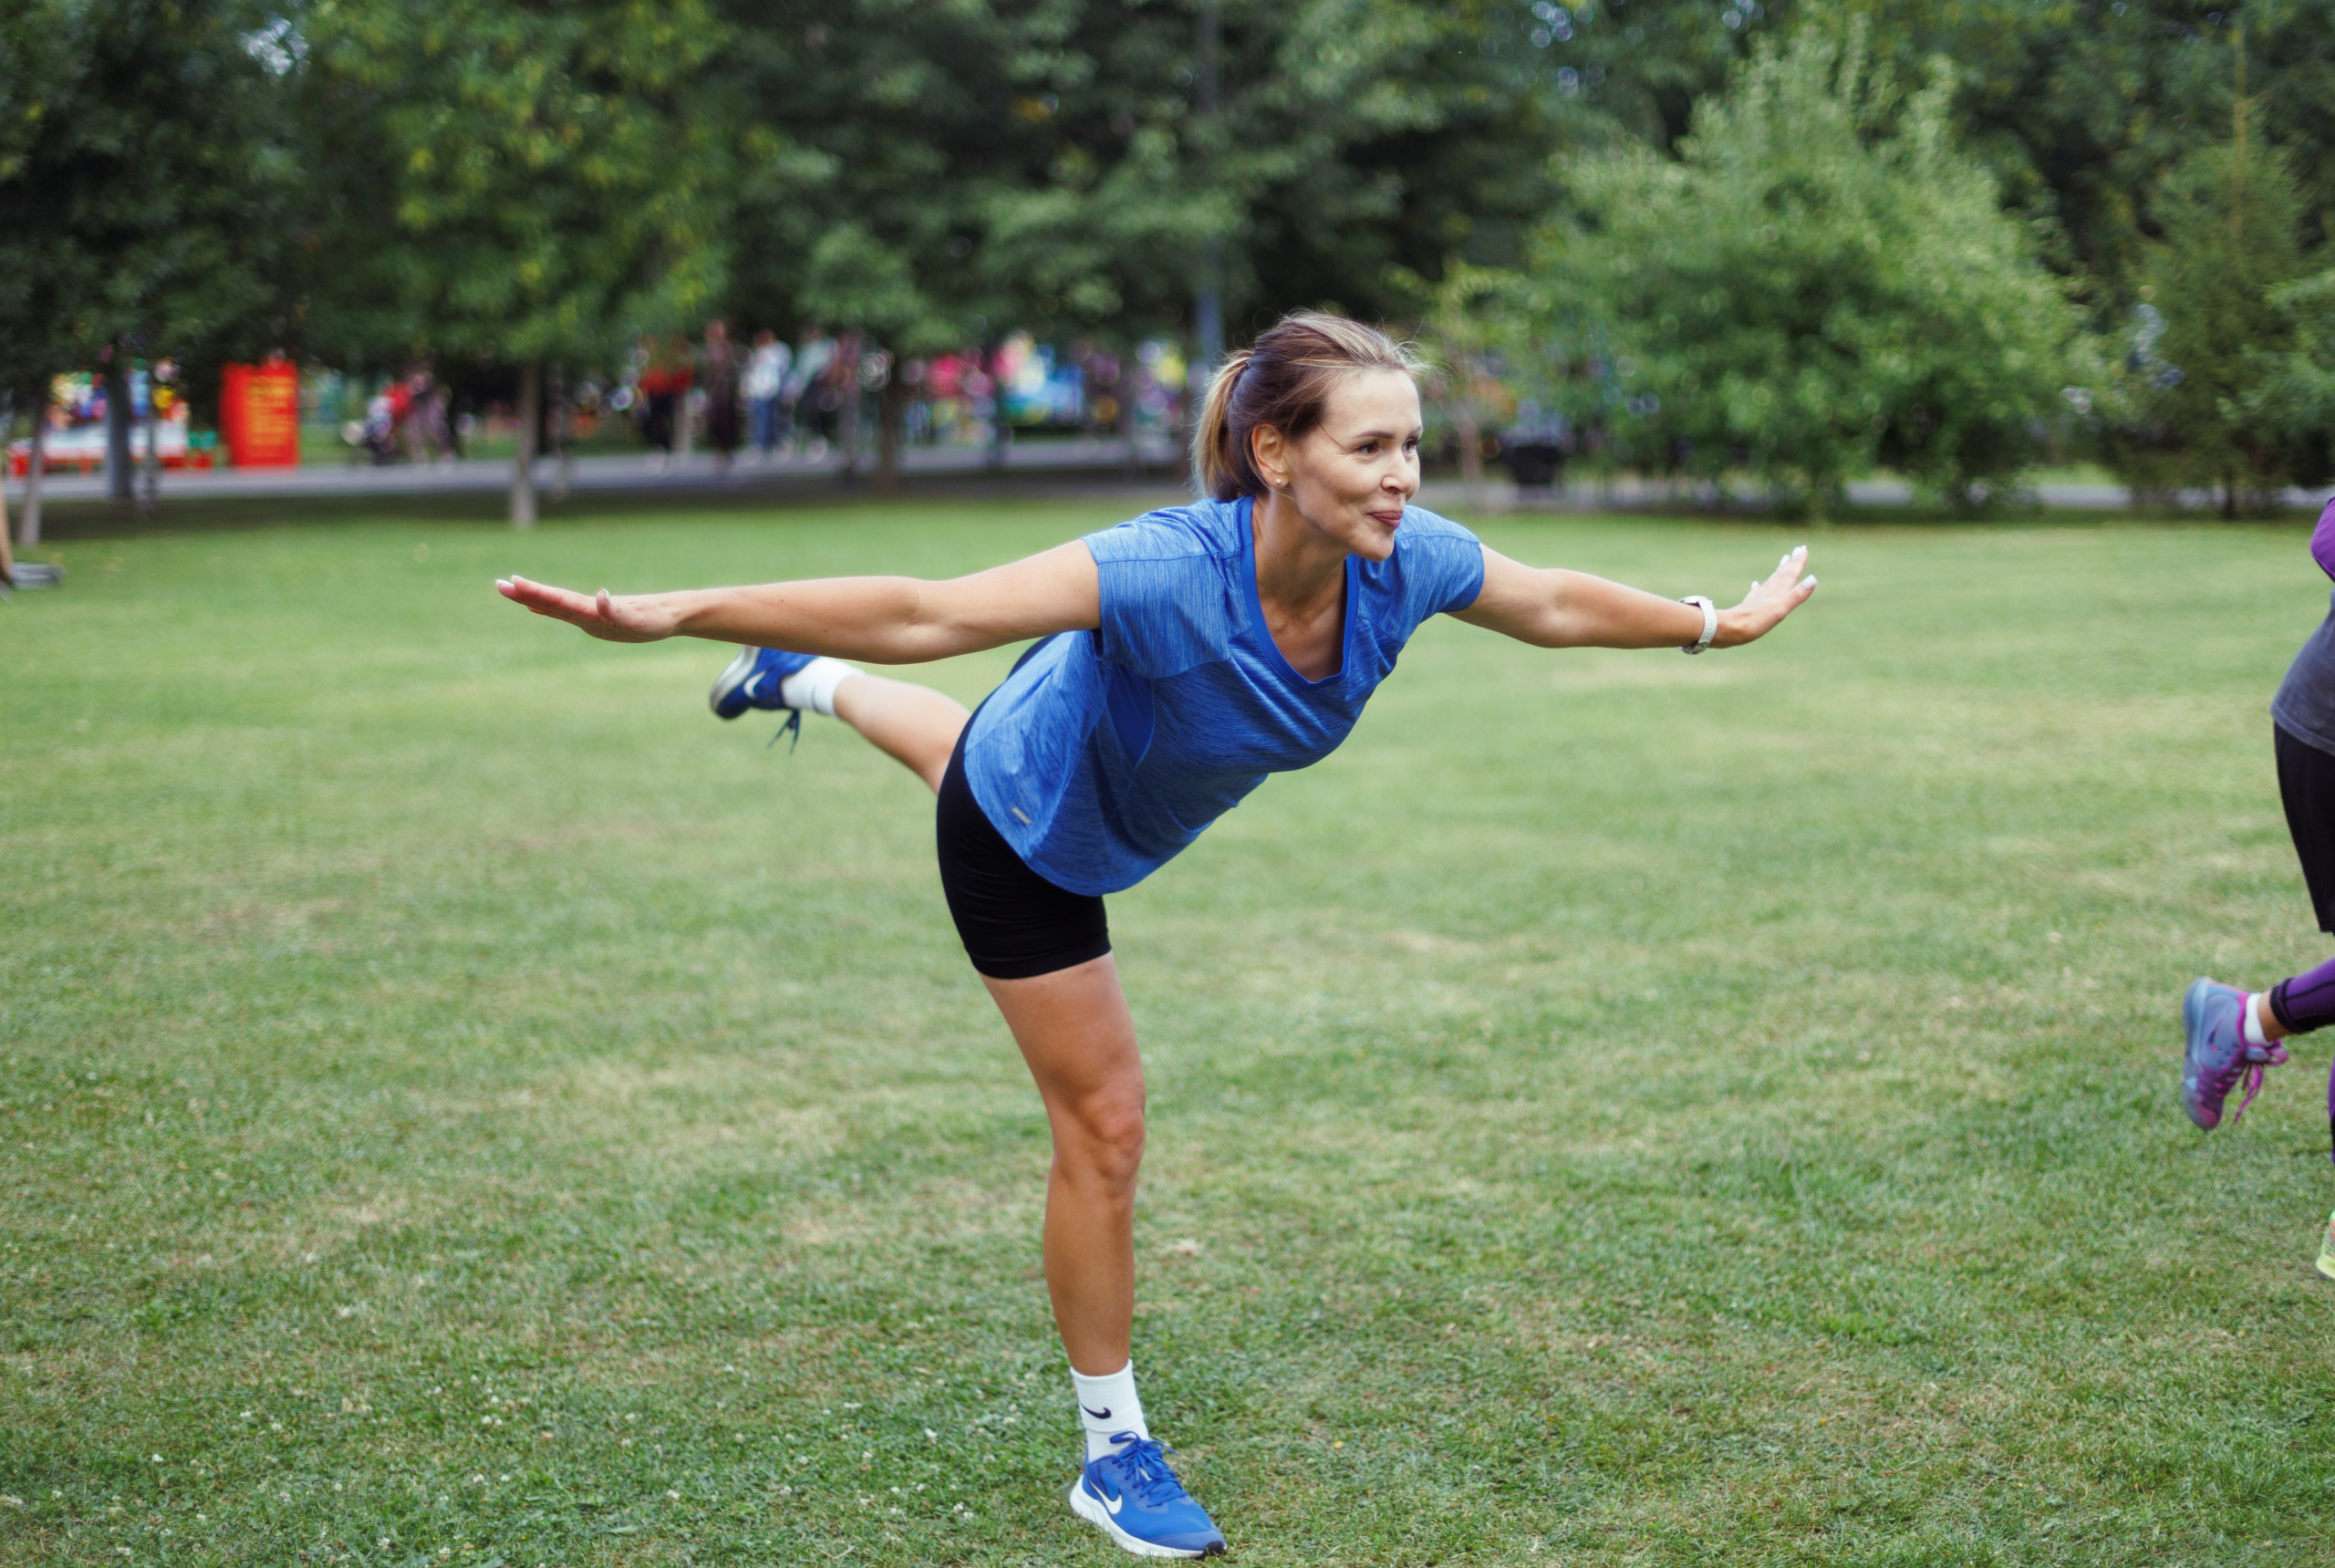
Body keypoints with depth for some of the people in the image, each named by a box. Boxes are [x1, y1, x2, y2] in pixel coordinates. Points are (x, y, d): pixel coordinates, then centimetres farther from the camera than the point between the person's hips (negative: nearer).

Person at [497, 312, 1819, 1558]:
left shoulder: (1408, 559, -27)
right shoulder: (1172, 572, -46)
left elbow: (1558, 605, -6)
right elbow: (927, 615, -49)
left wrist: (1714, 623, 6)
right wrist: (678, 612, -55)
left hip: (1121, 815, 6)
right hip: (1027, 835, -6)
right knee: (1105, 1126, 1)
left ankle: (805, 685, 72)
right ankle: (1114, 1452, 19)